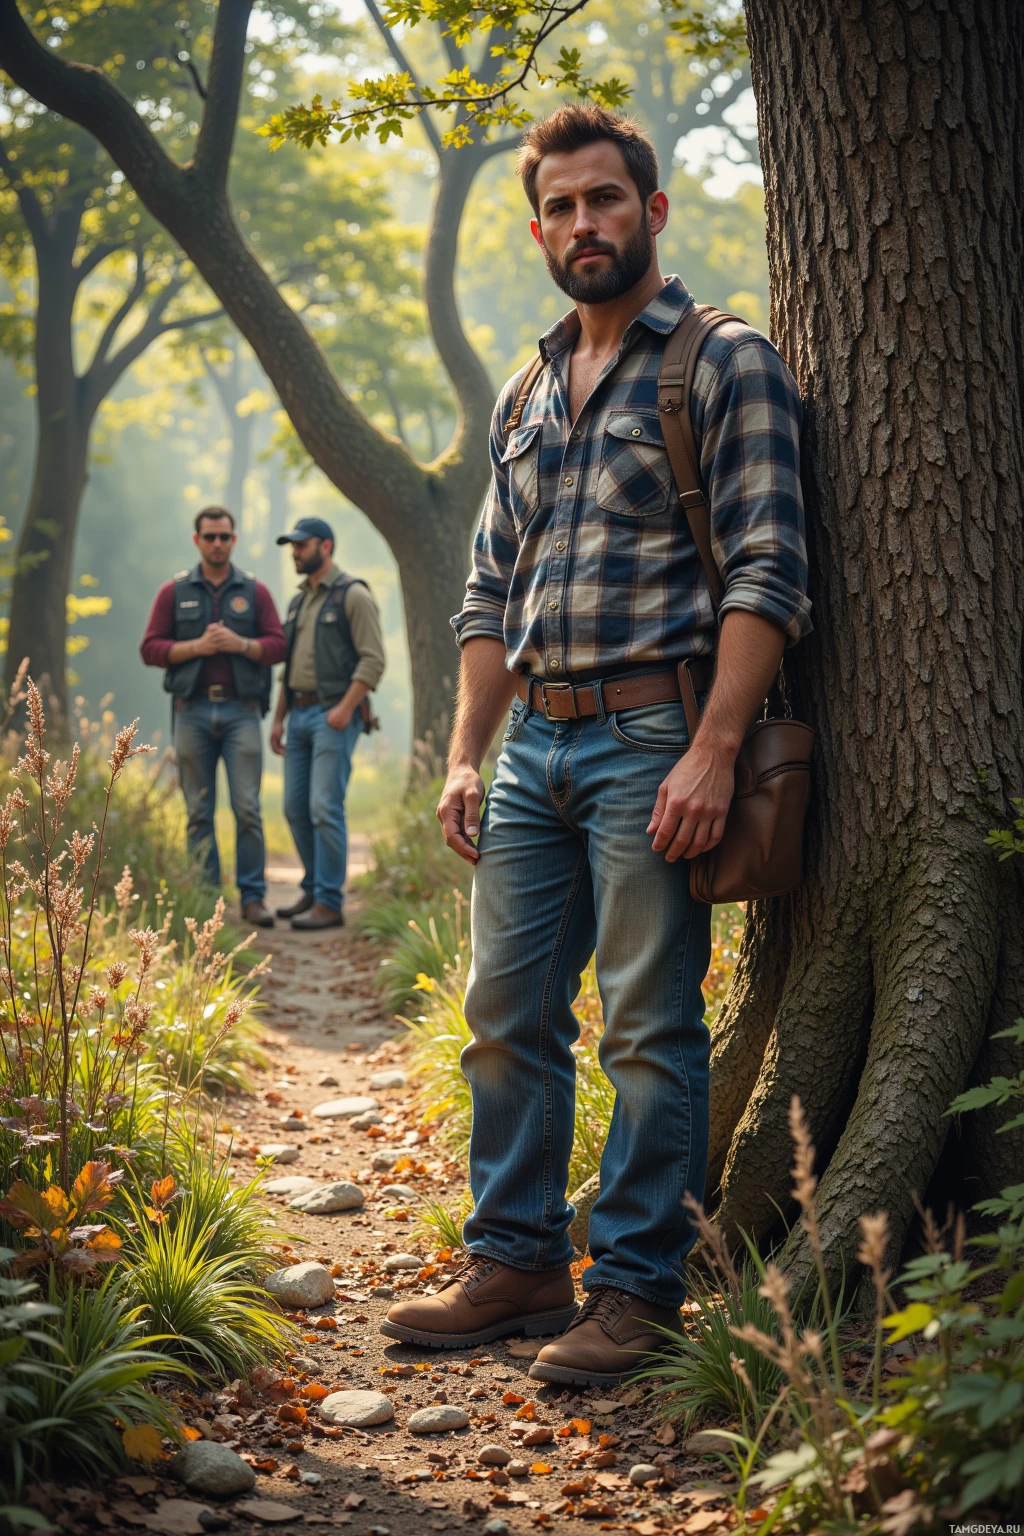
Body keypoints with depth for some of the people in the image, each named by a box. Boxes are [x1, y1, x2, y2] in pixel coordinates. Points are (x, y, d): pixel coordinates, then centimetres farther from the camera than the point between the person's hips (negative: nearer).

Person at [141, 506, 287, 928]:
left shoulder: (254, 591, 9)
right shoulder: (174, 591, 8)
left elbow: (277, 645, 4)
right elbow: (151, 648, 3)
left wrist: (239, 643, -12)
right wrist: (196, 646, -11)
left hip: (241, 710, 0)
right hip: (192, 708, 1)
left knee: (247, 808, -6)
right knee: (199, 811, 3)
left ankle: (252, 897, -1)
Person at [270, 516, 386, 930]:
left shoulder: (353, 595, -7)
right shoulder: (298, 602, 18)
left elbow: (373, 660, -13)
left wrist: (345, 708, -21)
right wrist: (278, 719, 16)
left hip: (335, 716, -8)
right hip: (300, 714, 8)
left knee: (325, 808, -12)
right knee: (296, 808, 8)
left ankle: (329, 903, -8)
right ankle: (313, 890, 21)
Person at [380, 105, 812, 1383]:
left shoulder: (727, 365, -1)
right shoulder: (525, 399, 19)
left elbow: (768, 573, -10)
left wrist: (712, 753, -20)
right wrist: (463, 755, 11)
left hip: (651, 736, -7)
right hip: (533, 742, 7)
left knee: (649, 1029, -2)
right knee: (505, 1016, 9)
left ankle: (637, 1288, 7)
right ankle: (515, 1262, 20)